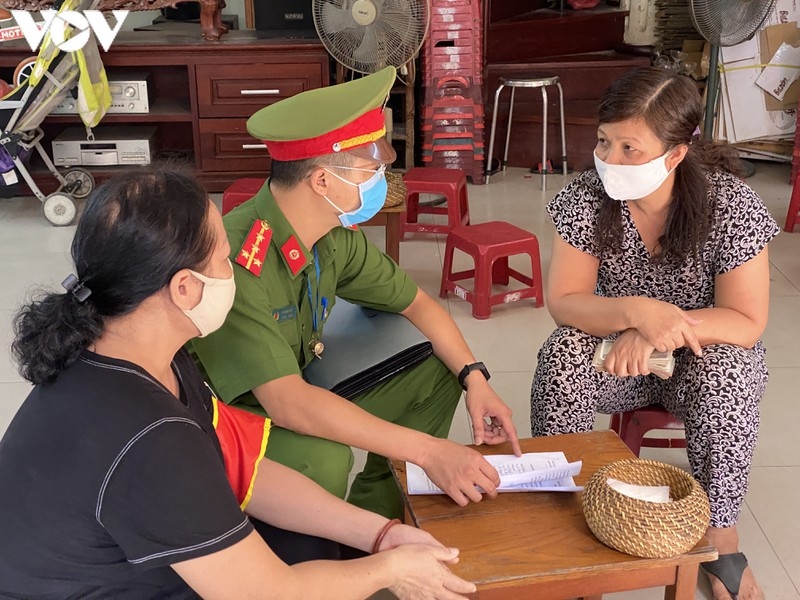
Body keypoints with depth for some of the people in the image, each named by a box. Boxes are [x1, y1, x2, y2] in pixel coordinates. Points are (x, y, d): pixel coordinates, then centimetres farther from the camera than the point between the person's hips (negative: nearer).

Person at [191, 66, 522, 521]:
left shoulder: (335, 236, -8)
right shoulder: (236, 262, -34)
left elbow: (415, 302, 5)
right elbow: (286, 403, -38)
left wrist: (476, 378, -10)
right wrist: (427, 449, -37)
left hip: (298, 400, 8)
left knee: (437, 370, 0)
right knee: (324, 459, -36)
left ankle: (377, 503, 13)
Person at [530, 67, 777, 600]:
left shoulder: (731, 206, -22)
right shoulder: (586, 198, -18)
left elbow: (747, 323, -20)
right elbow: (564, 302, -18)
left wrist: (659, 332, -35)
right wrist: (637, 311, -38)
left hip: (708, 352, -1)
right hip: (620, 347, 2)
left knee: (727, 378, -34)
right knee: (561, 357, -28)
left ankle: (721, 538, -12)